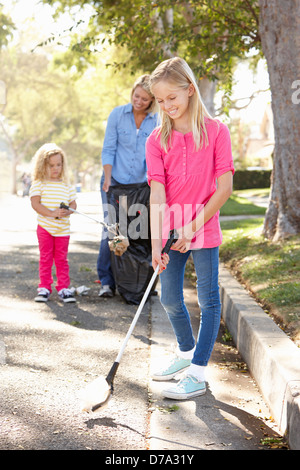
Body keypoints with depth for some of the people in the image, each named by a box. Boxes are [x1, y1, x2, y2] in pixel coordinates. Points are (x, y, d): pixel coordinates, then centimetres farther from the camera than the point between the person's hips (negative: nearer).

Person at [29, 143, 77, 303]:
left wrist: (67, 211, -15)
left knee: (62, 258, 6)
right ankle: (44, 287, 12)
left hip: (63, 228, 2)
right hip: (45, 227, -2)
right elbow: (35, 203, -12)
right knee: (45, 258, 4)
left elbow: (73, 203, 8)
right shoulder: (39, 184, -2)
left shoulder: (66, 185, 9)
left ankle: (63, 288, 12)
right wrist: (52, 213, -22)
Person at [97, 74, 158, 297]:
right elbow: (109, 149, -2)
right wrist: (107, 177, -10)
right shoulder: (118, 114, -4)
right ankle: (107, 281, -3)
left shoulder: (157, 121, -2)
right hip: (115, 181, -1)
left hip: (141, 184, 1)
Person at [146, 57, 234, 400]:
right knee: (170, 300, 12)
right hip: (171, 231, 4)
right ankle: (186, 352, 37)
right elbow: (157, 192, -9)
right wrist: (156, 242, -17)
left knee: (208, 300, 0)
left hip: (204, 229, -4)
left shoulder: (216, 131, -7)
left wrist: (193, 226, -15)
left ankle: (197, 373, 9)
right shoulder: (157, 140, 1)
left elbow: (224, 188, -11)